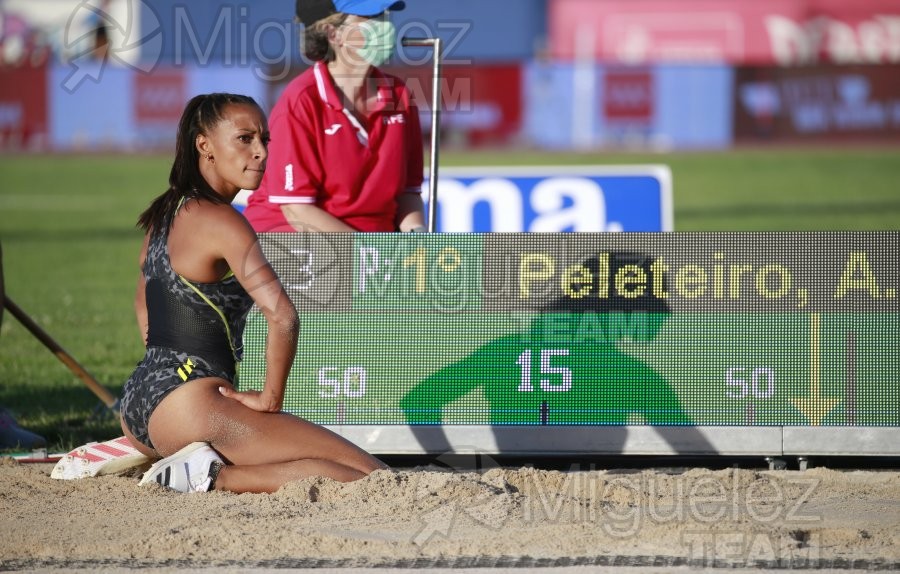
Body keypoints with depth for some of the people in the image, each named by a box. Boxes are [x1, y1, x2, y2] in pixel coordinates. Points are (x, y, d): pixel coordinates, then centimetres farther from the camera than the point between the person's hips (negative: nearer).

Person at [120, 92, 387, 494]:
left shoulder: (164, 214, 15)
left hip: (140, 402, 10)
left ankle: (129, 450, 18)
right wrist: (271, 399, -12)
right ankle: (214, 477, -18)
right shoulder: (219, 220, -13)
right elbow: (282, 317, -24)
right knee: (369, 477, -16)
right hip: (190, 404, -10)